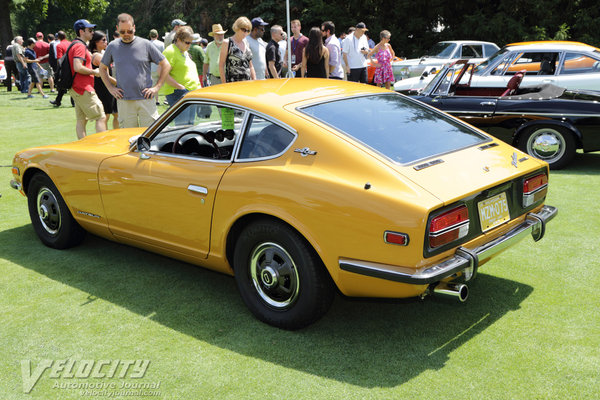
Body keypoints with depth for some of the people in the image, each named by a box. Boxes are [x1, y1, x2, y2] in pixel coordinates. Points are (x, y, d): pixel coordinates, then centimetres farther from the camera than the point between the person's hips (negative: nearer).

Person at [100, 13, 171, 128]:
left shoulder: (145, 44, 1)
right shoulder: (112, 46, 8)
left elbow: (166, 65, 5)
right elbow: (102, 68, 20)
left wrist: (157, 87, -3)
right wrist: (110, 88, 7)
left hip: (146, 99, -1)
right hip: (124, 100, 2)